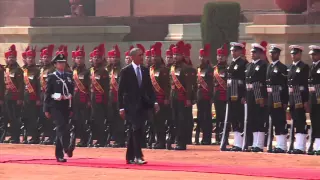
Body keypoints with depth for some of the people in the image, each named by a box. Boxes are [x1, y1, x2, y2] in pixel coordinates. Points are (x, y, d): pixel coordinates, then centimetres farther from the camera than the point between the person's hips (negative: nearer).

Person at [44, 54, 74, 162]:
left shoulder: (69, 76, 12)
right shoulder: (51, 77, -1)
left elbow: (72, 92, 14)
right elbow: (47, 93, -3)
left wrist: (72, 108, 11)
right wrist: (46, 109, -6)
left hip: (66, 106, 5)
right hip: (55, 106, -5)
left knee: (61, 129, 7)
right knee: (61, 127, -19)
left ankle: (59, 154, 11)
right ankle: (67, 148, -32)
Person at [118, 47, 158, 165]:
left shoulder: (145, 70, 10)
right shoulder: (125, 71, -6)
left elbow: (149, 87, 12)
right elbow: (121, 90, -6)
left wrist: (154, 102, 0)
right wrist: (121, 108, -10)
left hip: (143, 105, 5)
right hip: (131, 105, -5)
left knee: (134, 131, 10)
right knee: (137, 129, -16)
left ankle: (130, 157, 17)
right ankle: (138, 156, -19)